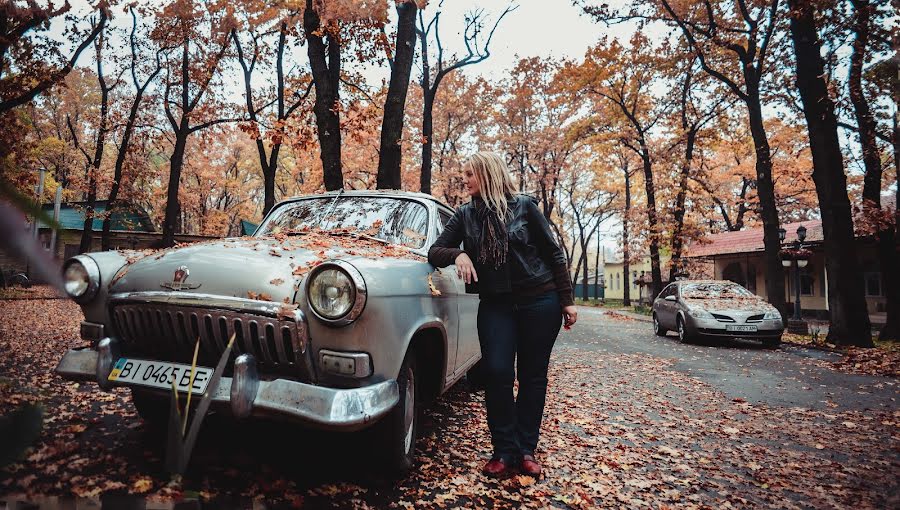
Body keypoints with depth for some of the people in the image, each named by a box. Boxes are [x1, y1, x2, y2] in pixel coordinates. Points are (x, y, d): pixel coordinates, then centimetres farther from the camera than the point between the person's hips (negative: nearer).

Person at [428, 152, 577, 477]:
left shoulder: (524, 206, -1)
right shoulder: (465, 215, 6)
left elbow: (553, 253, 2)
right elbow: (434, 251, 3)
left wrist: (567, 300, -2)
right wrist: (457, 254, -19)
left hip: (540, 301, -1)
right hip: (495, 304, 2)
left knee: (533, 376, 5)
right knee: (497, 373, -10)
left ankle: (526, 450, 19)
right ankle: (504, 450, 8)